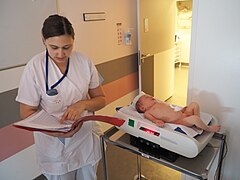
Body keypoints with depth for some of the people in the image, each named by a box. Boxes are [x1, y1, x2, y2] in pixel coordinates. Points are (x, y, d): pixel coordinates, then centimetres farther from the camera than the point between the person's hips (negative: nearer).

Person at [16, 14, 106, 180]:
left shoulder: (84, 62, -9)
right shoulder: (35, 67, -16)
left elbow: (101, 99, 0)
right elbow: (27, 113, -10)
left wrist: (83, 104, -22)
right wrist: (55, 130, -27)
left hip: (86, 139, 3)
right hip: (55, 145, -2)